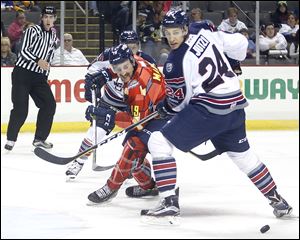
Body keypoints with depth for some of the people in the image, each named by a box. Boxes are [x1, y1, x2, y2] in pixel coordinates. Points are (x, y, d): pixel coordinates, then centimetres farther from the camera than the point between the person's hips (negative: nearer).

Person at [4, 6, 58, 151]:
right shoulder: (33, 31, -5)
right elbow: (24, 51, -13)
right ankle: (11, 139, -1)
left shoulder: (54, 38, 15)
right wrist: (38, 60, -27)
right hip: (22, 73, -6)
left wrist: (45, 77, 16)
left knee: (49, 104, -3)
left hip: (39, 76, 6)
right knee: (21, 109, -13)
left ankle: (39, 139, 6)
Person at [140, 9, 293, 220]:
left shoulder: (175, 62, -12)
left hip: (208, 109, -8)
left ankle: (170, 202, -11)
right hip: (235, 105, 8)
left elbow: (178, 101, -4)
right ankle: (278, 201, 34)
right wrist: (233, 62, 37)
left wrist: (164, 108, 17)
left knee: (159, 142, -4)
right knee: (243, 155, 26)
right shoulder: (206, 35, 5)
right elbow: (239, 43, 16)